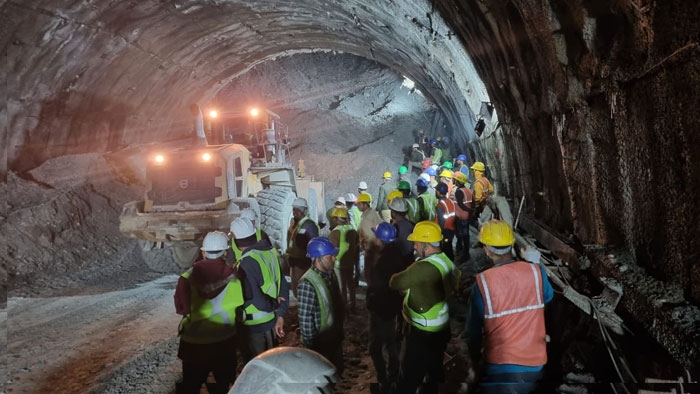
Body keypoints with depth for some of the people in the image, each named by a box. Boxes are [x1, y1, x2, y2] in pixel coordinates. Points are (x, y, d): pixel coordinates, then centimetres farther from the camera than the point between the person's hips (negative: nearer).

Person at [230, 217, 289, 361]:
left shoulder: (246, 263, -23)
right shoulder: (271, 251, -4)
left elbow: (255, 299, -25)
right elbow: (283, 285, 0)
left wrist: (274, 305, -7)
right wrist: (280, 315, 4)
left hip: (255, 326, -7)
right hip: (272, 321, 7)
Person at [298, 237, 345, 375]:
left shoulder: (330, 274, -1)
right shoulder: (307, 283, -27)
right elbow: (305, 320, -23)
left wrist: (340, 330, 15)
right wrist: (312, 346, -17)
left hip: (334, 338, 7)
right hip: (319, 343, -7)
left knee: (337, 372, 23)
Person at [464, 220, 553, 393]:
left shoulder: (483, 282, -19)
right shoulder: (535, 270, -12)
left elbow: (473, 329, -9)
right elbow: (548, 296, 12)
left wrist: (475, 356, 9)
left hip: (500, 367, -4)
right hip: (535, 362, 4)